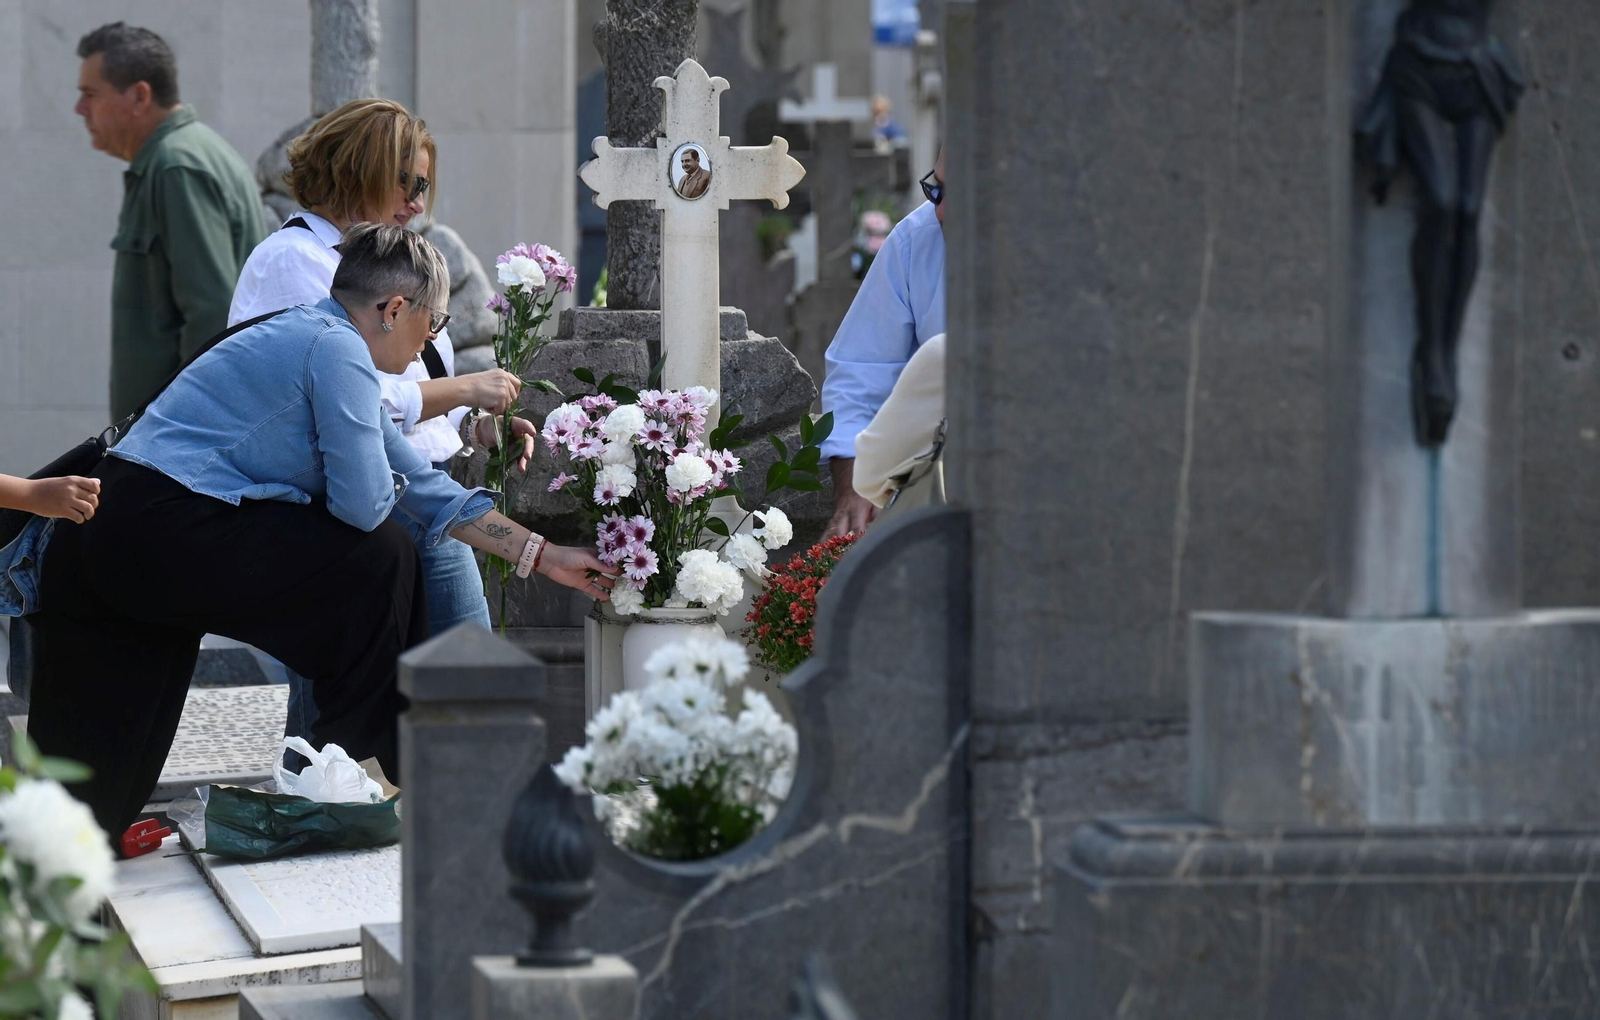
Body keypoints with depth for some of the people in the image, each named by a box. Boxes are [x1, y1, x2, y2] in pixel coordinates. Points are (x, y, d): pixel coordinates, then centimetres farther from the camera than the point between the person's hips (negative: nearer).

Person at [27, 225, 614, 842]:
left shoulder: (318, 337, 24)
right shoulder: (337, 348, -8)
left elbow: (425, 488, 27)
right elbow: (364, 503, -12)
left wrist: (543, 557, 28)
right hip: (170, 535, -10)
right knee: (378, 555, 6)